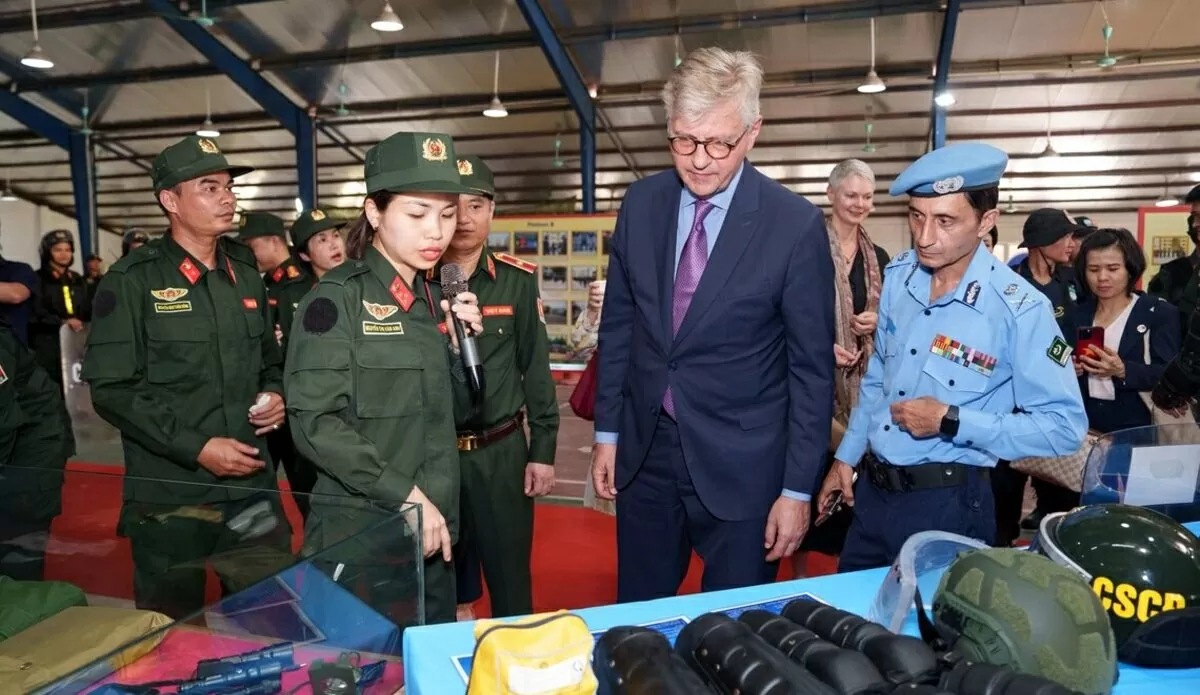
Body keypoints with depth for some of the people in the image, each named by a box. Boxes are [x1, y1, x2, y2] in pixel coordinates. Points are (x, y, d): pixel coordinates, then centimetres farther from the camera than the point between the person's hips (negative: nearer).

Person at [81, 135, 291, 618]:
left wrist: (274, 395, -1)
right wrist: (196, 448, -17)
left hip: (253, 485, 5)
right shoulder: (132, 280, -7)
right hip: (170, 495, -4)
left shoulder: (246, 274, 10)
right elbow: (112, 389, -11)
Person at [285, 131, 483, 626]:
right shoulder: (338, 298, -11)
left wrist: (460, 345, -1)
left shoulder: (432, 300, 9)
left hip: (432, 537, 7)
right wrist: (405, 495, -19)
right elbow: (315, 422, -18)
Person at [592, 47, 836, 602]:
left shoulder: (795, 225, -12)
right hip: (645, 453, 4)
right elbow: (618, 326, 7)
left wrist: (798, 488, -7)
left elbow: (812, 366, -8)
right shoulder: (641, 204, 0)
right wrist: (607, 431, 7)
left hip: (741, 464, -3)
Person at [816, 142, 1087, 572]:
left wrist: (951, 421, -22)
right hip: (871, 488, 6)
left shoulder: (1020, 309, -17)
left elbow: (1065, 427, -14)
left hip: (947, 502, -5)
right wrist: (847, 456, 12)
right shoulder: (897, 276, -1)